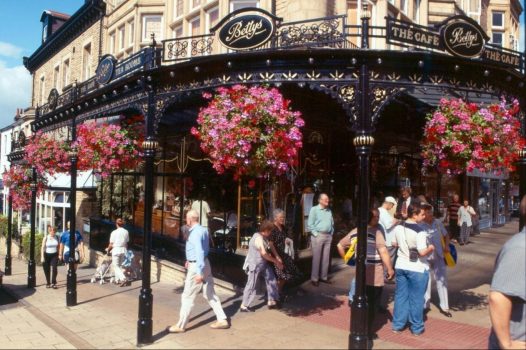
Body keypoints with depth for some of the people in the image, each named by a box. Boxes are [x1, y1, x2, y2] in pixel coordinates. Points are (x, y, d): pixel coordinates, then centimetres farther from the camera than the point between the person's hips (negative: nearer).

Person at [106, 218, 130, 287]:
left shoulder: (114, 232, -12)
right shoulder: (126, 232, 0)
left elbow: (111, 244, -7)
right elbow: (127, 243, 5)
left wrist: (108, 249, 11)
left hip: (116, 250, -5)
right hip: (123, 250, 5)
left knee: (116, 266, 1)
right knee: (120, 266, 18)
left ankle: (123, 279, -16)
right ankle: (117, 279, 25)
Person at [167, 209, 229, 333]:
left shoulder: (195, 233, -20)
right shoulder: (203, 230, 8)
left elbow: (200, 252, -27)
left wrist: (199, 273, -29)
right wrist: (190, 260, 29)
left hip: (197, 266, -9)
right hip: (205, 263, 9)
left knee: (187, 296, 2)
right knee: (210, 294, 14)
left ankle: (181, 326, 13)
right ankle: (222, 320, 17)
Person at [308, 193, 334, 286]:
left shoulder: (329, 210, 13)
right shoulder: (314, 209, -6)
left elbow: (332, 223, 20)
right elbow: (310, 224, -10)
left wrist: (331, 233, 10)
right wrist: (316, 234, -14)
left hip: (328, 236, 6)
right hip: (318, 236, -6)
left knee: (326, 258, 9)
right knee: (316, 258, -2)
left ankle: (324, 277, 19)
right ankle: (314, 278, 5)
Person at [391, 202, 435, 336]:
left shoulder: (398, 227, -1)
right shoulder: (420, 232, -21)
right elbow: (422, 252, -22)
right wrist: (430, 248, -4)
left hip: (401, 266, 6)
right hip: (417, 269, -6)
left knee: (400, 296, 14)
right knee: (416, 298, 8)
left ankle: (397, 325, 22)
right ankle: (416, 328, 19)